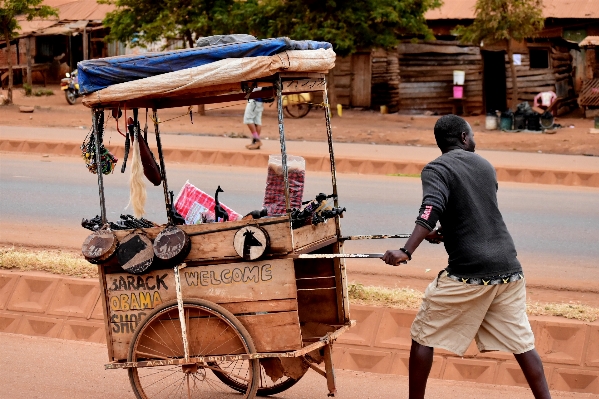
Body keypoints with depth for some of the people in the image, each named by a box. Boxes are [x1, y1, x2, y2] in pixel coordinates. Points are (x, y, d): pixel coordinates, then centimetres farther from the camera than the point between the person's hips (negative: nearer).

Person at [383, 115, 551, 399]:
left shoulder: (436, 170, -3)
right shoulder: (485, 166, 16)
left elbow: (431, 210, -22)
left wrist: (406, 251, -30)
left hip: (468, 271, -5)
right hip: (508, 268, 5)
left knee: (423, 337, 9)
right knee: (521, 342, 11)